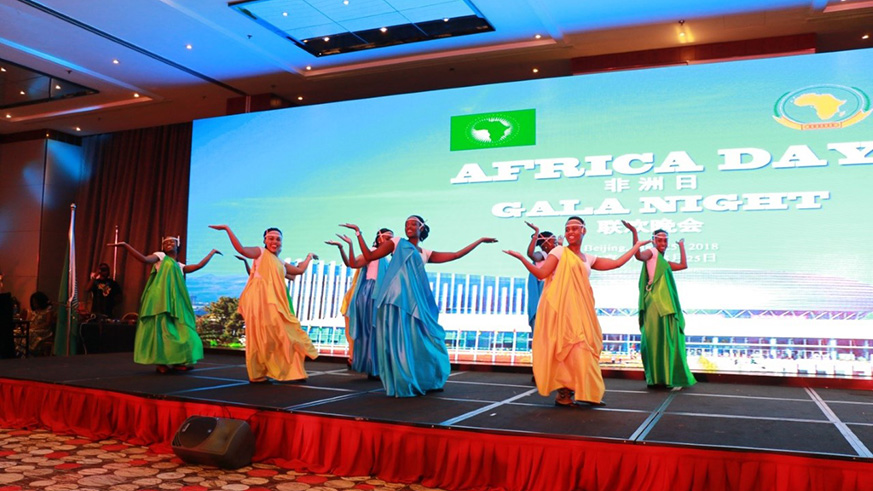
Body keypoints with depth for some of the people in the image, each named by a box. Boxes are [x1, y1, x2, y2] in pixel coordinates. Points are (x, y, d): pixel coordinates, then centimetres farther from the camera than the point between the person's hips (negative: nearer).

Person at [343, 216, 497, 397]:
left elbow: (456, 255, 18)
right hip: (397, 297, -4)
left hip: (415, 299, 4)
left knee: (418, 339, 6)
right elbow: (369, 256, 8)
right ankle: (402, 385, 0)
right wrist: (358, 232, 7)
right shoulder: (397, 243, 13)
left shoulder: (426, 254, 20)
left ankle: (423, 382, 20)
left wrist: (480, 240, 22)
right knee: (398, 339, -5)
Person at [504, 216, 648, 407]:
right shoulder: (559, 252, 3)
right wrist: (521, 258, -15)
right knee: (566, 347, -10)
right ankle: (563, 393, -5)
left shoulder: (588, 259, 18)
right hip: (560, 307, -6)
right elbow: (541, 273, -5)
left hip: (579, 309, 6)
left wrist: (637, 245, 25)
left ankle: (584, 392, 9)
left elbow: (616, 263, 19)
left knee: (581, 347, 3)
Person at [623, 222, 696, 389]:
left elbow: (683, 265, 25)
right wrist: (634, 233, -28)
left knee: (668, 341, 8)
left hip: (668, 306, 8)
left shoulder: (664, 262, 24)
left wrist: (681, 246, 35)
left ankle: (666, 377, 13)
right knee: (657, 340, -7)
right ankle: (656, 379, -5)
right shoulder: (652, 253, 1)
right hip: (656, 304, -8)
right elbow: (639, 255, -20)